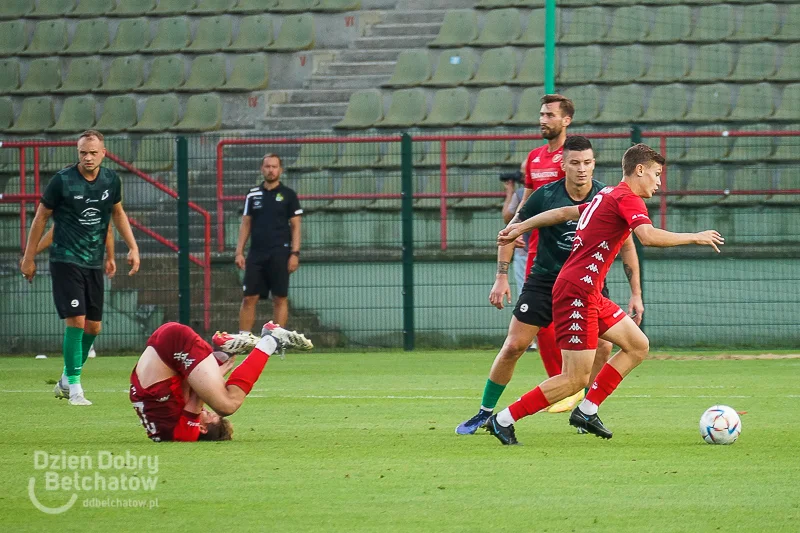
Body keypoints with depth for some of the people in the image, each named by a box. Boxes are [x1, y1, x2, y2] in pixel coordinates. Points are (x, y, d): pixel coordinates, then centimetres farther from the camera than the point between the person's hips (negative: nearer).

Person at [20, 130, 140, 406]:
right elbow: (41, 217, -2)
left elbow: (117, 212, 18)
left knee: (93, 326, 7)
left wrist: (132, 247, 11)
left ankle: (66, 380, 26)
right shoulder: (62, 180, -12)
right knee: (76, 321, -15)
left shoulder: (111, 180, 1)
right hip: (65, 260, -5)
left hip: (94, 262, 5)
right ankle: (74, 389, -9)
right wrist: (29, 257, 1)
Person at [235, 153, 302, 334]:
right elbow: (245, 224, 13)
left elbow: (295, 226, 1)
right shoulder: (253, 194, 11)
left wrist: (295, 253, -8)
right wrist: (239, 252, 5)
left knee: (280, 299, -1)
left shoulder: (288, 195, 3)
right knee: (249, 298, -1)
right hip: (256, 254, 3)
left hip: (279, 254, -3)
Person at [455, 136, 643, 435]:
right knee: (513, 346, -5)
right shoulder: (546, 196, -13)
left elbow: (627, 245, 0)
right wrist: (502, 278, -8)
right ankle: (485, 413, 10)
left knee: (603, 348, -16)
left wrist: (636, 293, -3)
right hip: (545, 280, -1)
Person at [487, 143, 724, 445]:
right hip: (577, 292, -10)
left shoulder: (607, 197, 18)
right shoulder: (628, 199, -11)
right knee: (576, 379, -8)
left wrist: (522, 227, 36)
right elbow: (648, 236, -28)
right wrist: (694, 238, -18)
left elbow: (563, 212, 27)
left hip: (589, 295, 10)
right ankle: (504, 419, -2)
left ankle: (587, 411, 12)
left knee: (638, 346, 12)